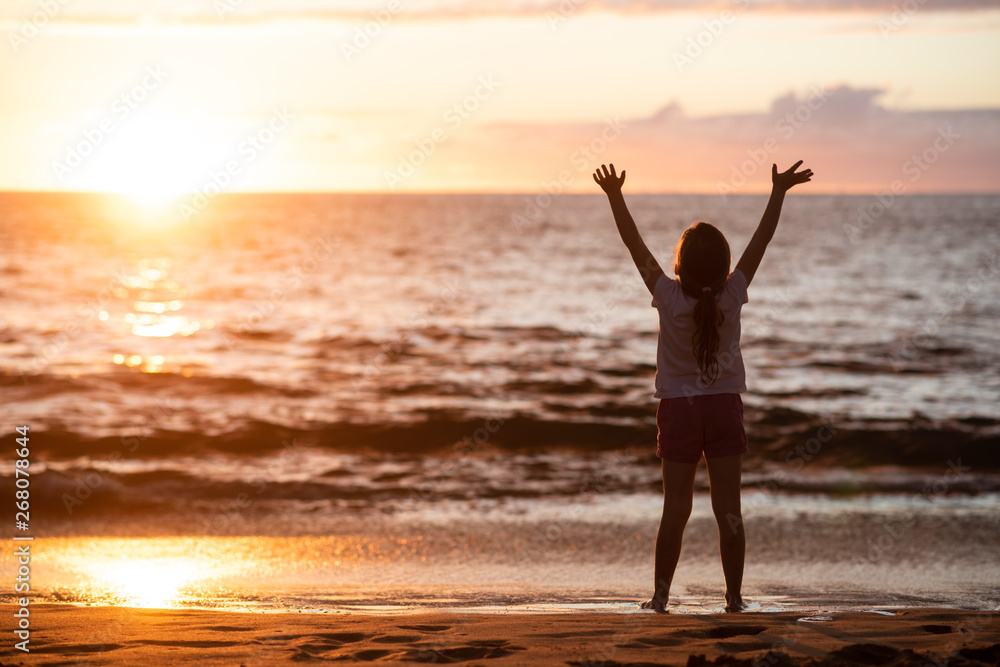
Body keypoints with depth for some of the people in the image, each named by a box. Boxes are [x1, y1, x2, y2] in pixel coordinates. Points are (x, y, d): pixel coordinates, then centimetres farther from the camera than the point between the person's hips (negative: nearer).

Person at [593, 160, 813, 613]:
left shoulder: (669, 297, -11)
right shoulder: (732, 296, -9)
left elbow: (635, 244, -6)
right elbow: (761, 240, -1)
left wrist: (615, 197, 0)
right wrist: (778, 193, 6)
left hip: (678, 408, 0)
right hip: (724, 406, 0)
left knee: (675, 509, 3)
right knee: (728, 509, 1)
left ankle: (660, 594, 4)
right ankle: (734, 597, 2)